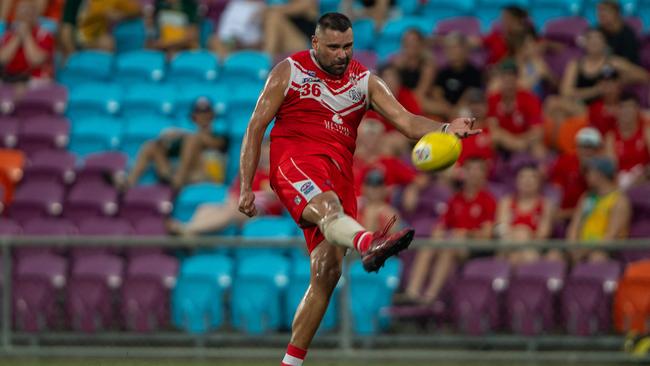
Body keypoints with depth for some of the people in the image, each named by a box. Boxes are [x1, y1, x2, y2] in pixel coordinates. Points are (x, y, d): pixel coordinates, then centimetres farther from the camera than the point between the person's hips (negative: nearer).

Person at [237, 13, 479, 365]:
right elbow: (255, 128, 6)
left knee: (327, 272, -5)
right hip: (295, 161, -5)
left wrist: (445, 130, -17)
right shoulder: (289, 72, 6)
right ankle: (368, 244, -74)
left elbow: (406, 121, 4)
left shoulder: (365, 82, 15)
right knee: (328, 204, -39)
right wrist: (246, 188, -2)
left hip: (339, 171, 5)